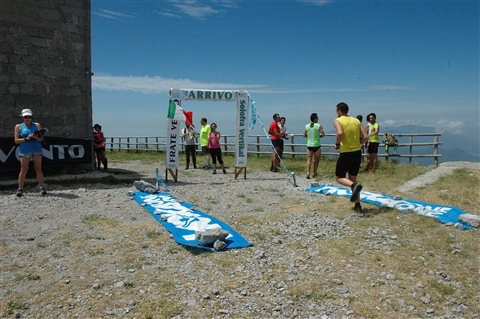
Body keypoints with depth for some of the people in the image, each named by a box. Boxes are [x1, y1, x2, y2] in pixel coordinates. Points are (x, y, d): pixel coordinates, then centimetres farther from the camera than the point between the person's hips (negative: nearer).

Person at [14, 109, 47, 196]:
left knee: (38, 169, 1)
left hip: (37, 150, 1)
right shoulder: (18, 127, 8)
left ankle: (42, 187, 4)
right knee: (23, 170, -4)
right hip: (24, 150, -1)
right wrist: (26, 139, -13)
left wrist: (36, 137, -15)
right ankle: (20, 189, 3)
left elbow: (41, 139, 6)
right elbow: (16, 140, 1)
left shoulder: (37, 125, 11)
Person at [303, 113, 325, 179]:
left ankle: (308, 172, -12)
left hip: (309, 145, 3)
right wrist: (319, 136, 10)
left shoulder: (307, 126, 3)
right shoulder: (319, 126, -7)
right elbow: (323, 134, -10)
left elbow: (304, 135, 8)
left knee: (309, 159, 4)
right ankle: (314, 173, 19)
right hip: (316, 145, -3)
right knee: (316, 160, 12)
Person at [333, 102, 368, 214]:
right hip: (357, 152, 6)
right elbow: (365, 136, 2)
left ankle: (354, 186, -20)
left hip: (346, 153, -6)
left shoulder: (337, 121, -6)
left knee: (339, 177, 10)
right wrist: (357, 144, 15)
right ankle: (358, 205, 14)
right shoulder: (356, 120, 9)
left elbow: (340, 133, -26)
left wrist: (337, 144, -9)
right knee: (353, 178, 17)